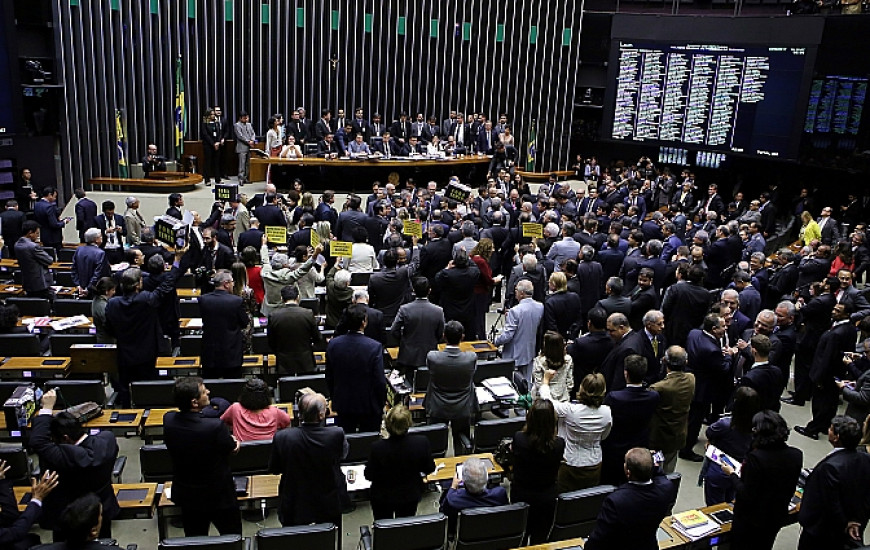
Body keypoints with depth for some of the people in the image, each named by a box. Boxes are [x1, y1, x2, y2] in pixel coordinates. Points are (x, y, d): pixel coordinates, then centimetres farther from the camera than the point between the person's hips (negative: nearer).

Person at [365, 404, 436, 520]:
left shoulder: (377, 447, -30)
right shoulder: (421, 442, -26)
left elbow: (369, 476, -14)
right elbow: (429, 469, -9)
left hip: (383, 498, -1)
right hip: (411, 496, 2)